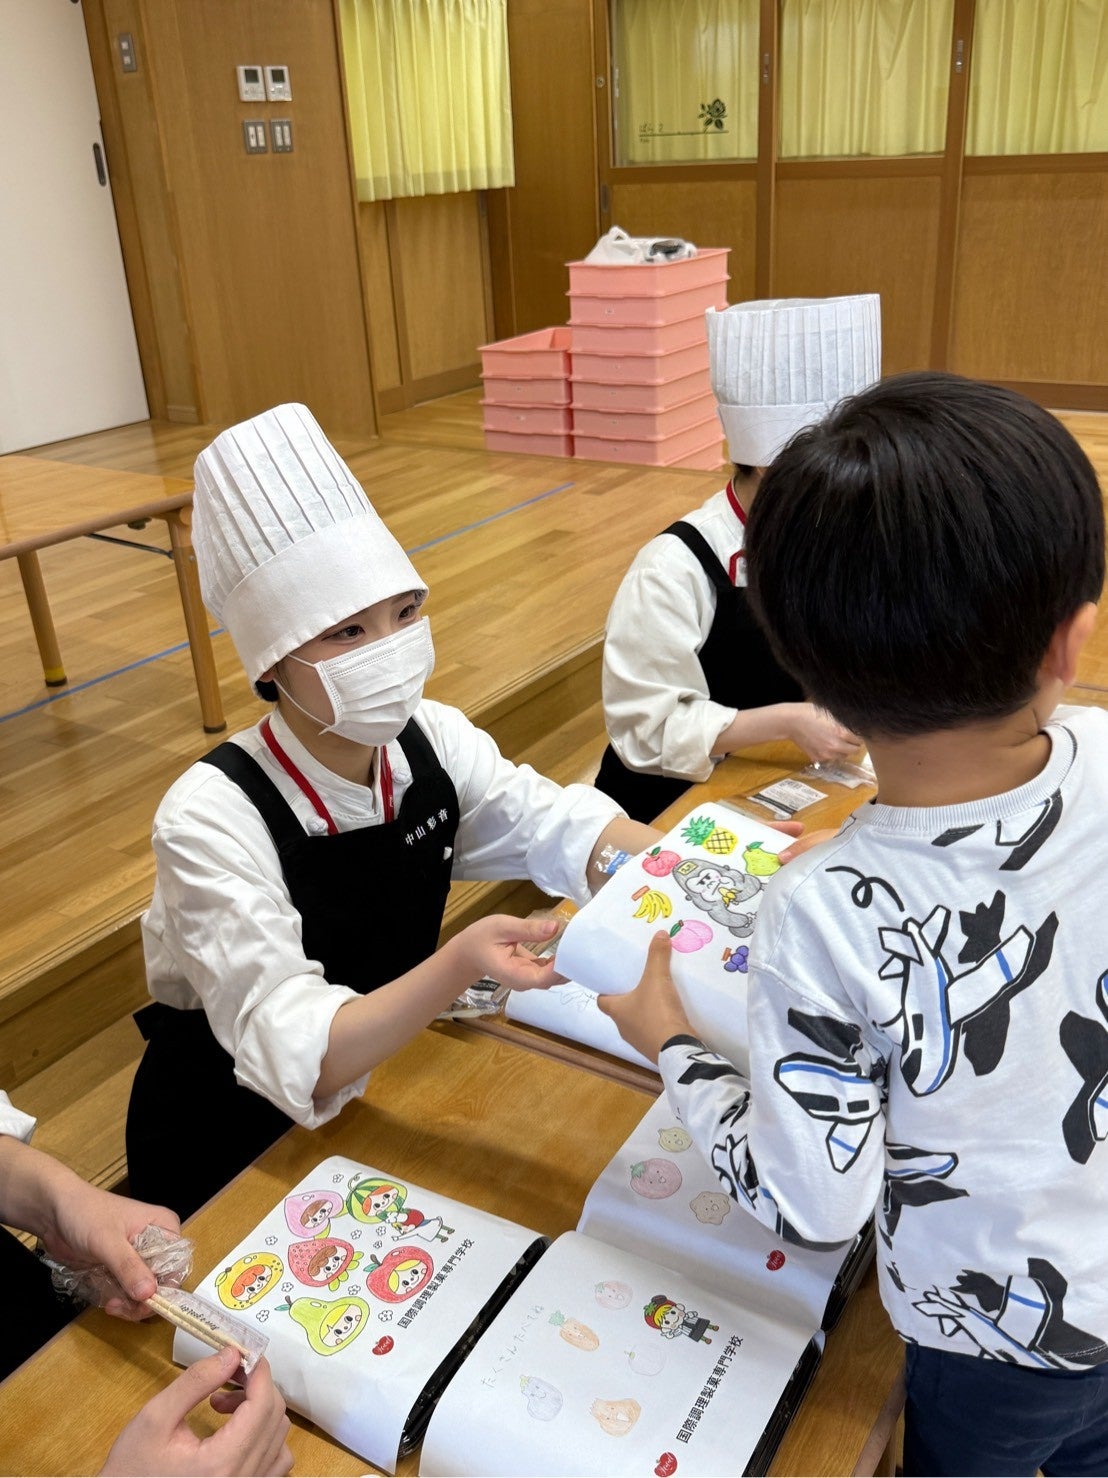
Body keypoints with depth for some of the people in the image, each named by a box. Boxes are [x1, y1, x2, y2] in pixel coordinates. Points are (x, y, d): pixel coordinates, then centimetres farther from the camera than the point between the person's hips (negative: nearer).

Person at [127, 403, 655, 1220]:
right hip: (231, 1150, -4)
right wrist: (462, 963, -48)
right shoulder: (212, 818, -27)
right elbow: (296, 1055, -32)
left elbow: (566, 829, -8)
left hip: (385, 1075, 5)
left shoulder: (434, 740, -11)